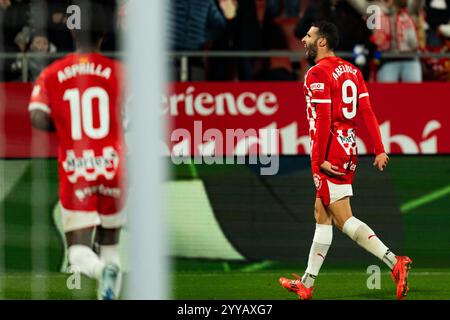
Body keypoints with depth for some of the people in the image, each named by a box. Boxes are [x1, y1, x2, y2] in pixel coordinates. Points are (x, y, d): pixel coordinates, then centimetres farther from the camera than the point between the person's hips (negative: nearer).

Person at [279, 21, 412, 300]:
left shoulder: (318, 74, -12)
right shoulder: (351, 70, 12)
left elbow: (323, 120, -19)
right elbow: (367, 111, 8)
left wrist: (319, 160, -18)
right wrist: (380, 149, 6)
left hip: (329, 152, -9)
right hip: (349, 150, 9)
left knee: (344, 219, -8)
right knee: (322, 217, 15)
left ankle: (394, 262, -20)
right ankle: (307, 284, 21)